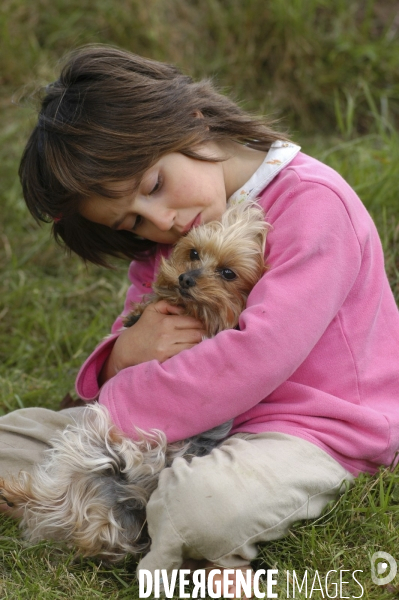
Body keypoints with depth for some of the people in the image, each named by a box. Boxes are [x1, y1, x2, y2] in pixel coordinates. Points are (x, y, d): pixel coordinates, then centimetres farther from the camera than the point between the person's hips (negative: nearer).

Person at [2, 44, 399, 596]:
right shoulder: (166, 241, 8)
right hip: (207, 420, 8)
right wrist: (127, 354, -17)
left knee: (203, 503, -39)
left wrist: (116, 414, -23)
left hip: (309, 431, -8)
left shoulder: (312, 202, -18)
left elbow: (257, 358, -27)